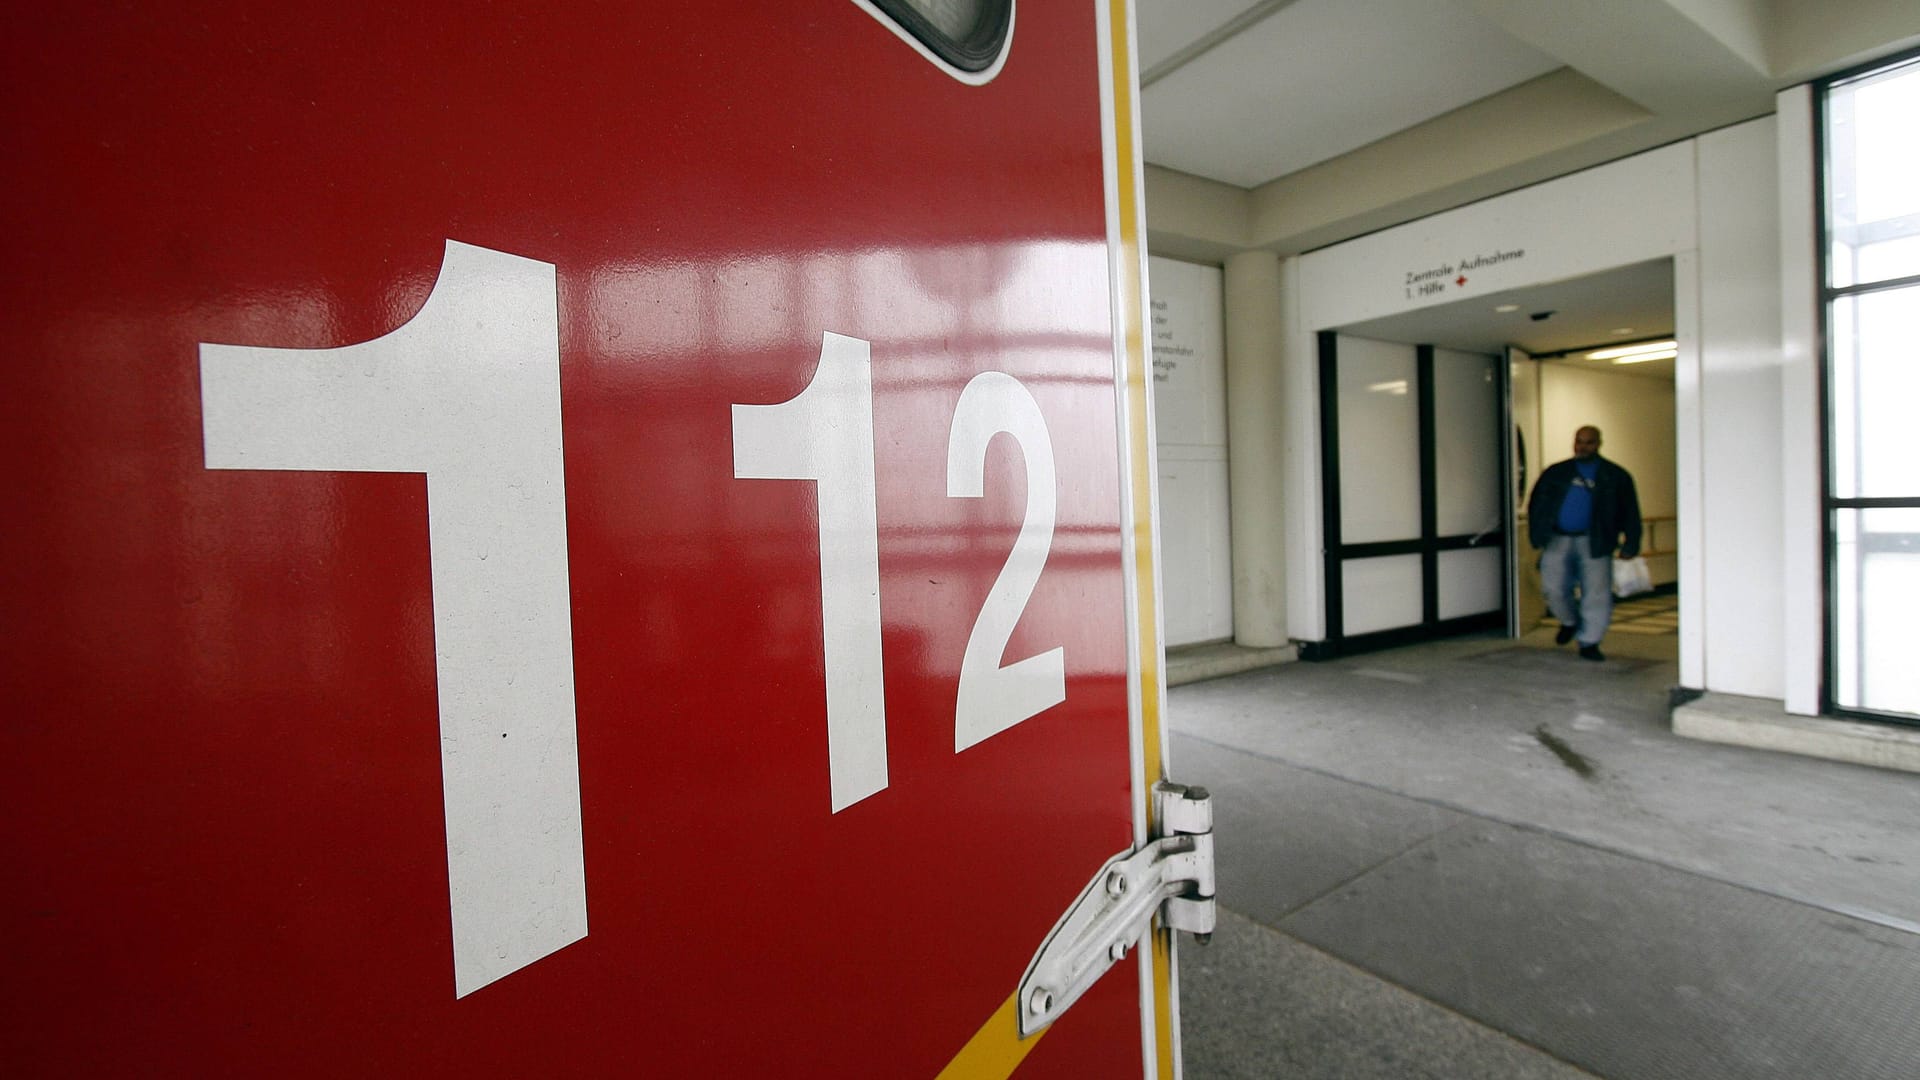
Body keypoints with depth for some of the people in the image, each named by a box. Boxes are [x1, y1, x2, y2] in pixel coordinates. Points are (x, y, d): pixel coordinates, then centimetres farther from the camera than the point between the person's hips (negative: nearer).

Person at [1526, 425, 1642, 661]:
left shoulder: (1616, 477, 9)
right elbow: (1536, 505, 13)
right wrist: (1538, 536, 4)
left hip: (1594, 544, -1)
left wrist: (1630, 545, 0)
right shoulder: (1556, 473, 12)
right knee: (1554, 588, -3)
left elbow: (1630, 514, 9)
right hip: (1558, 540, 1)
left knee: (1597, 593, -4)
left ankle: (1589, 643, 8)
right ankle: (1570, 621, 28)